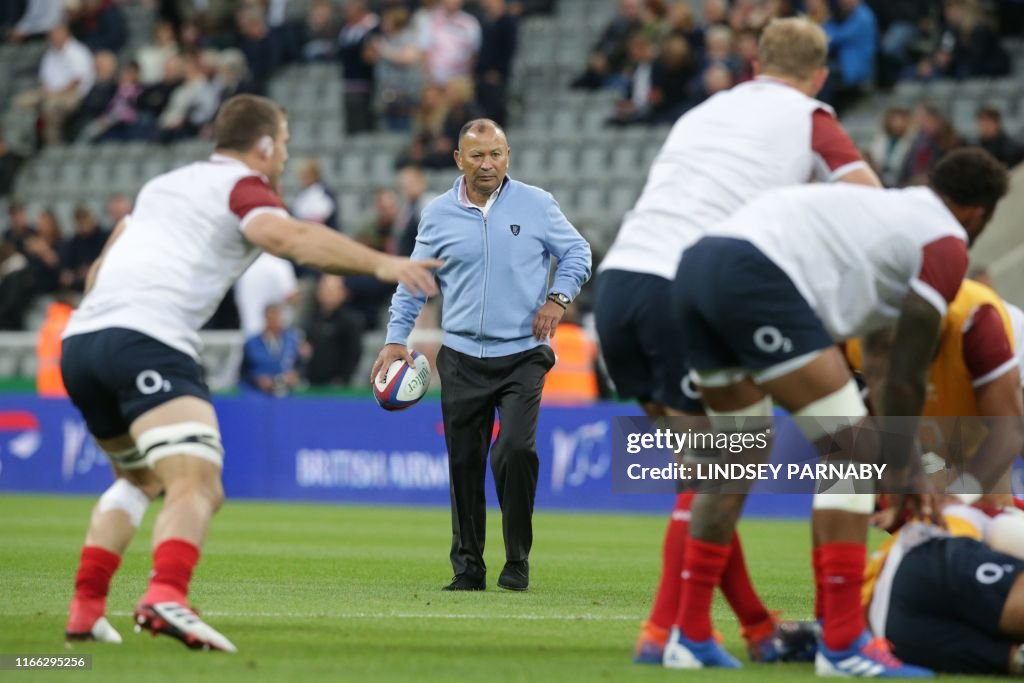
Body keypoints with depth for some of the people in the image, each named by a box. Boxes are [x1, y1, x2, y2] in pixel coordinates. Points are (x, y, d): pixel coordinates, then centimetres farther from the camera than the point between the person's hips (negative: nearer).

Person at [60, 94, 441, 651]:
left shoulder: (163, 184, 29)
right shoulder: (243, 187, 5)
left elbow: (99, 270, 37)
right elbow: (284, 235, -18)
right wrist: (380, 263, -25)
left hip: (78, 339, 8)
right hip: (147, 342, -8)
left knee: (140, 480, 27)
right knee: (196, 484, -19)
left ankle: (85, 611, 21)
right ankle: (165, 596, -44)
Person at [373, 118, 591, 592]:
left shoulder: (536, 205, 2)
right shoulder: (438, 215, 5)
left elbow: (576, 252, 11)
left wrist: (558, 298, -5)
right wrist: (396, 339, 6)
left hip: (522, 355, -2)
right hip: (461, 358, 2)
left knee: (516, 450, -18)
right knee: (464, 463, 2)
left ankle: (517, 562, -5)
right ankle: (468, 567, 12)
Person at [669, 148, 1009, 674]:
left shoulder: (889, 211, 35)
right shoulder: (947, 243, 9)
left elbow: (882, 365, 39)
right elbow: (906, 377, 9)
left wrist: (904, 466, 43)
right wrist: (899, 472, 21)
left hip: (694, 268, 9)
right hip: (754, 275, -9)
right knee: (853, 452, -2)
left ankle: (691, 636, 23)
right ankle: (843, 643, -6)